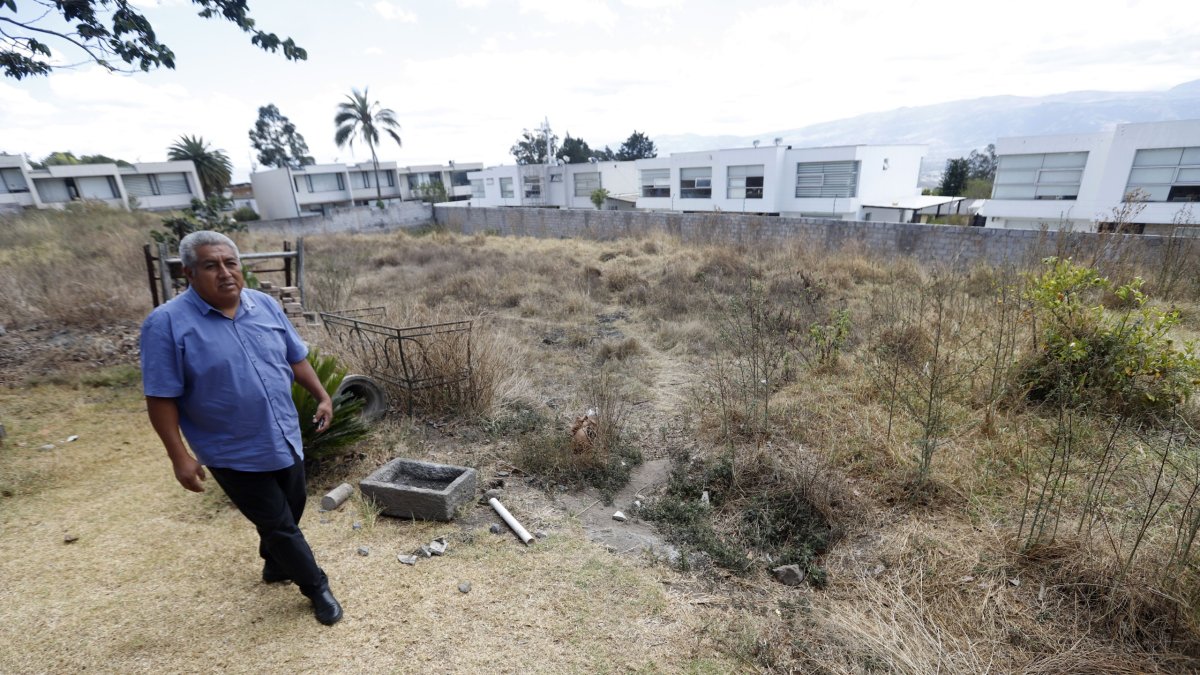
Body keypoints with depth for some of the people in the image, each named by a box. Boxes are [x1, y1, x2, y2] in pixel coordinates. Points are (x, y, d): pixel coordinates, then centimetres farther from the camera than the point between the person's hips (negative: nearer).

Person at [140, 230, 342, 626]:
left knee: (292, 510, 22)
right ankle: (317, 588, 26)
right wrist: (180, 457, -15)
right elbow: (161, 399, -14)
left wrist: (322, 396, 3)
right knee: (279, 525, 6)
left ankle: (276, 565, 50)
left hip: (286, 440, 6)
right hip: (234, 455, -5)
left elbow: (296, 357, 9)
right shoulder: (167, 323, -16)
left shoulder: (266, 306, -2)